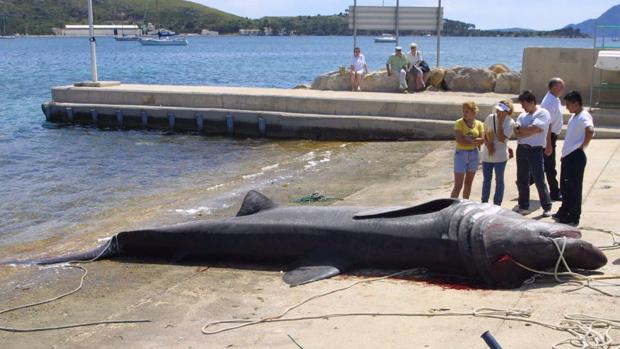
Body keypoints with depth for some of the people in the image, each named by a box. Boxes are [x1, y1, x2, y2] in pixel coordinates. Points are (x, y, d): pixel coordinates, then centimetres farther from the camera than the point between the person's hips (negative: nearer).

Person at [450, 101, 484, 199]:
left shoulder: (479, 124, 0)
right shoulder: (459, 123, -10)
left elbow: (482, 140, -12)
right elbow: (460, 140, -21)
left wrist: (469, 139, -21)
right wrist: (475, 141, -14)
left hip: (474, 155, 4)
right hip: (461, 154, -4)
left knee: (468, 183, 13)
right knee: (458, 186, -6)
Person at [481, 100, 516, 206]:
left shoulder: (510, 123, -13)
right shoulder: (490, 118, -2)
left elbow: (501, 139, -21)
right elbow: (485, 134, 6)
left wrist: (500, 122, -20)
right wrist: (488, 146, -10)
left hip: (500, 156, -3)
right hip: (486, 154, 4)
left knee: (499, 180, 8)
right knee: (486, 179, 14)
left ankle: (497, 204, 19)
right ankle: (484, 203, 26)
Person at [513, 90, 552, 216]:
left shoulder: (543, 113, -5)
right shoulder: (523, 115, 15)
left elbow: (533, 129, -17)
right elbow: (517, 133, 2)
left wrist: (520, 128, -3)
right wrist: (528, 130, -12)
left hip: (535, 150, -7)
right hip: (521, 149, 7)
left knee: (539, 180, -5)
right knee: (522, 180, 11)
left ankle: (547, 207, 6)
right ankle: (523, 206, 21)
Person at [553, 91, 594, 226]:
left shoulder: (584, 117, -17)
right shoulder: (574, 116, 14)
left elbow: (590, 131, -36)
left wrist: (583, 145, -24)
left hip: (576, 156, -10)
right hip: (567, 155, 10)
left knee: (574, 187, -2)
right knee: (565, 186, 17)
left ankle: (573, 218, 6)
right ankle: (564, 213, 30)